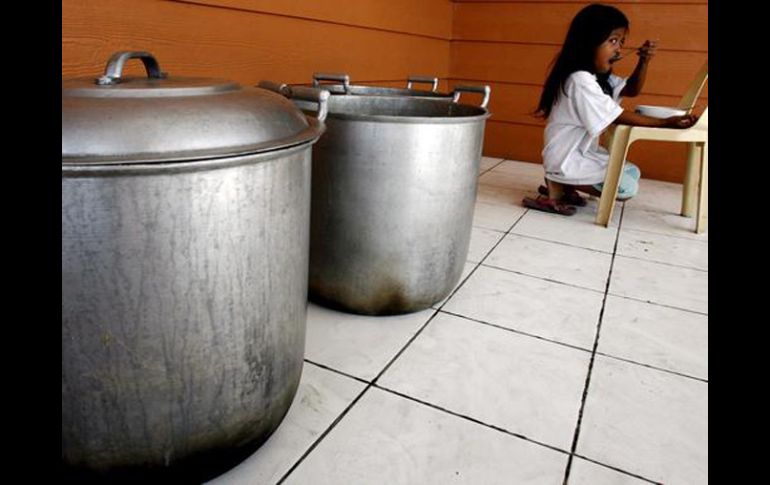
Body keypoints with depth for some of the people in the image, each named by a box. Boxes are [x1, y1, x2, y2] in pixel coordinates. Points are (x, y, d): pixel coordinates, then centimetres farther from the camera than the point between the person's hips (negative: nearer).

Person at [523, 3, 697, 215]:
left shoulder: (598, 76, 10)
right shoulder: (581, 80, -22)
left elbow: (631, 90, 18)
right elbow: (620, 117, -21)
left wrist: (644, 61, 1)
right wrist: (665, 122, -17)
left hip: (584, 153, 10)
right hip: (567, 160, -10)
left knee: (633, 172, 16)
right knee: (627, 187, -14)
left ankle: (561, 182, 6)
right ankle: (560, 185, -7)